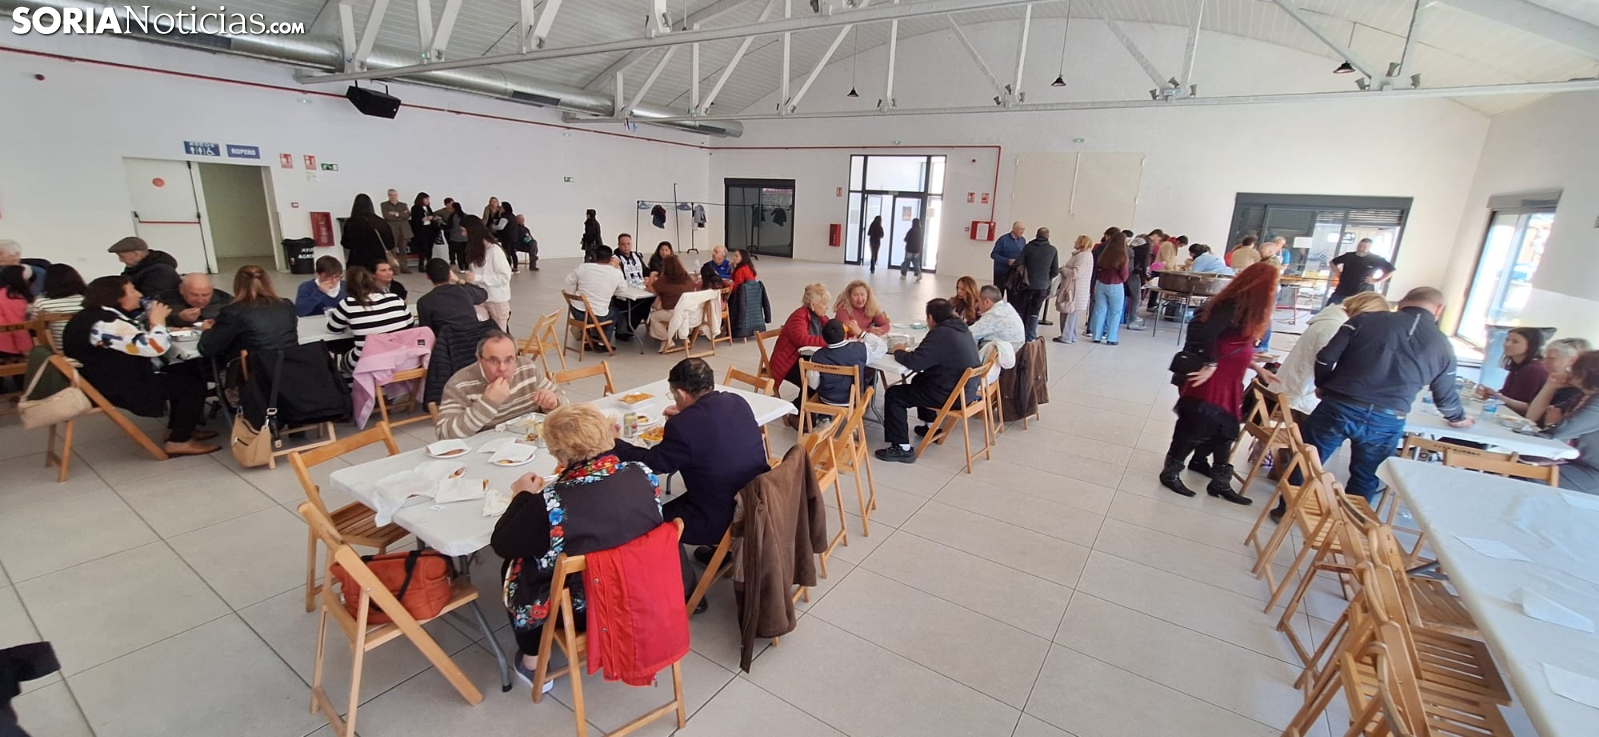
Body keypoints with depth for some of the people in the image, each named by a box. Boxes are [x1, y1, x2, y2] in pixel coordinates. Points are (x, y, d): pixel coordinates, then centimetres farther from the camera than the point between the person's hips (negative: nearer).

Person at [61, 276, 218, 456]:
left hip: (107, 381, 11)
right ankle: (179, 441, -3)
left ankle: (178, 429, 22)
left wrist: (151, 321, 2)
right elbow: (156, 347, -28)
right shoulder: (107, 324, -25)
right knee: (193, 385, -7)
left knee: (182, 375, 19)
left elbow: (138, 341, 18)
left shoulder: (95, 316, 10)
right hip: (115, 389, -11)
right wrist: (158, 320, -12)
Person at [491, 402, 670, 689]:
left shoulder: (552, 501, -30)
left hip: (582, 609, -4)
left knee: (513, 567, 23)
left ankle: (532, 662, 33)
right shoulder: (643, 474, -17)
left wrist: (524, 496, 1)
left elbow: (502, 545, -12)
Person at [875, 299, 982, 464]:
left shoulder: (940, 334, -23)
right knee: (919, 380, 32)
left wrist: (898, 352, -4)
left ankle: (902, 448, -3)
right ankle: (929, 426, 43)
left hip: (951, 396, -10)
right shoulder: (963, 329, 7)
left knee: (893, 395, -3)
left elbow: (914, 362, -26)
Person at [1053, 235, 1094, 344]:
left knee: (1069, 313, -6)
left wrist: (1062, 269, -10)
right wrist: (1064, 270, 5)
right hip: (1073, 289, 10)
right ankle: (1072, 336, 20)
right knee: (1071, 314, 14)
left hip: (1076, 290, -10)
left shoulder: (1084, 256, -15)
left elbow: (1076, 273, -23)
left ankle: (1066, 337, -2)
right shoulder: (1080, 254, 18)